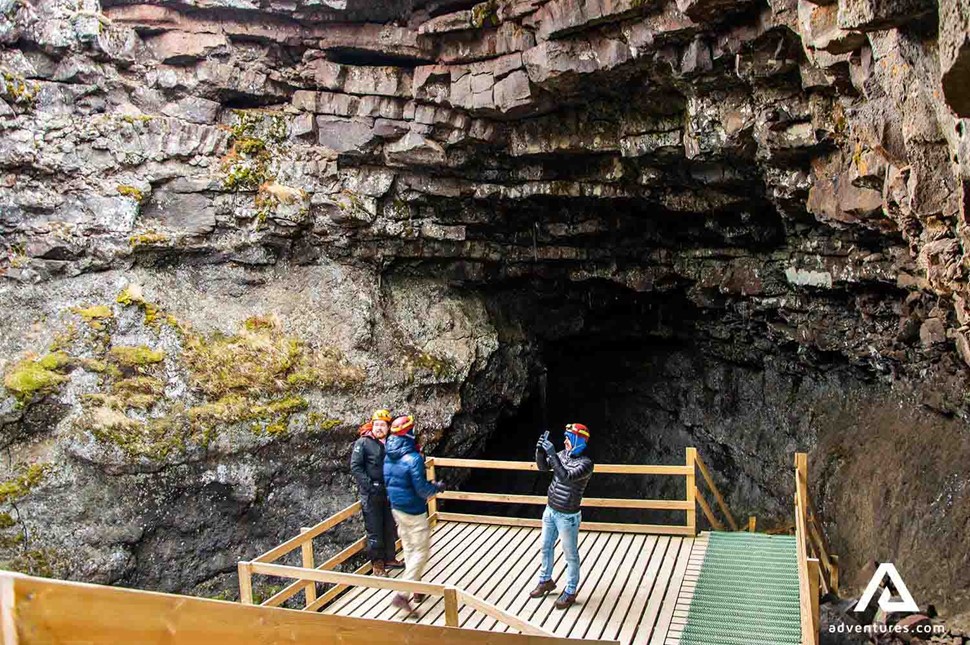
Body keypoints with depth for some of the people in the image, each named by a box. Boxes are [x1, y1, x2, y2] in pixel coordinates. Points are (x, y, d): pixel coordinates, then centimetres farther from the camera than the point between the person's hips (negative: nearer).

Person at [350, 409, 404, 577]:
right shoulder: (363, 443, -9)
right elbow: (355, 467, -12)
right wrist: (369, 485, -17)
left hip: (389, 492, 5)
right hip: (371, 494, -5)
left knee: (391, 528, 16)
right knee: (374, 530, 2)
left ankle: (389, 558, 32)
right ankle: (377, 564, 15)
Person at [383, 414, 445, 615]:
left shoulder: (389, 457, 1)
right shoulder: (413, 458, -23)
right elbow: (422, 489, -22)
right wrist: (437, 487, -2)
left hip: (396, 508, 8)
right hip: (414, 512, -8)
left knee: (409, 549, 20)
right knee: (421, 552, 2)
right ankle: (402, 594, -3)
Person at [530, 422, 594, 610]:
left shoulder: (586, 463, -23)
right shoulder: (563, 454, -1)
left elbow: (566, 478, -35)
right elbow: (543, 466, 4)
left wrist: (552, 454, -38)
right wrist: (540, 450, -15)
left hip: (567, 517, -7)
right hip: (550, 510, 7)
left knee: (570, 555, 10)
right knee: (546, 548, 22)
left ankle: (570, 592, 25)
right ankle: (546, 581, 42)